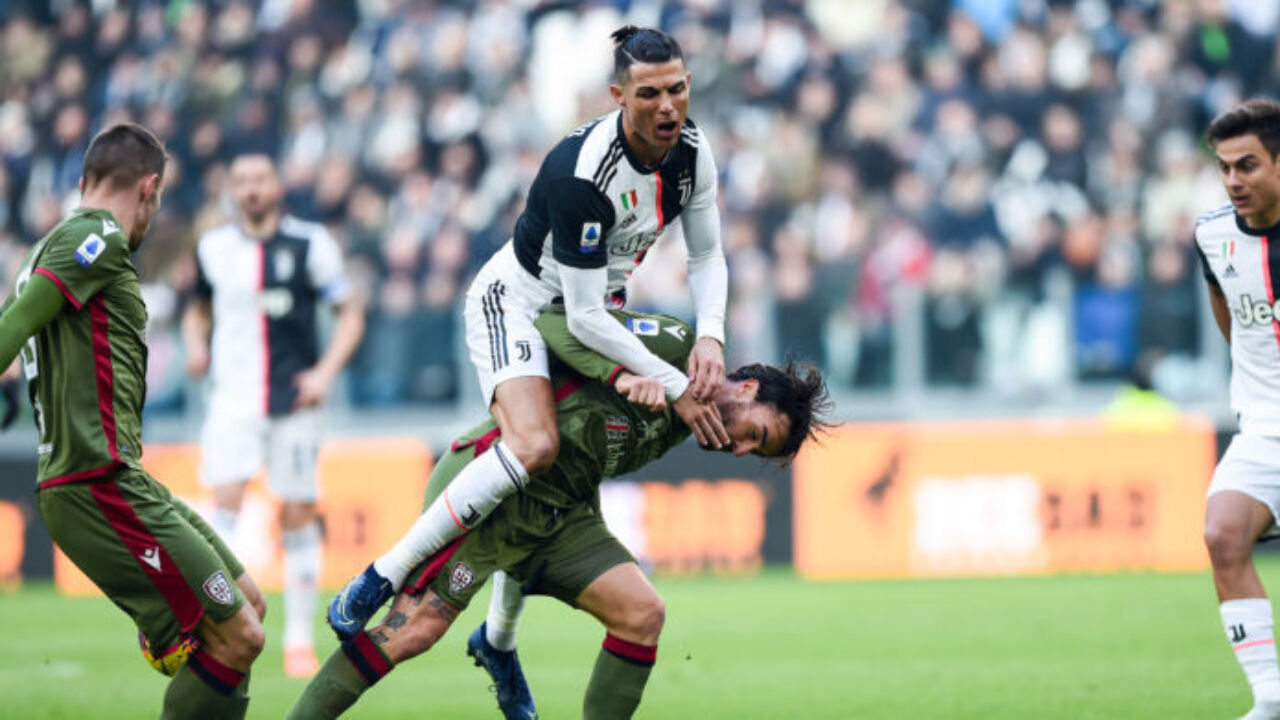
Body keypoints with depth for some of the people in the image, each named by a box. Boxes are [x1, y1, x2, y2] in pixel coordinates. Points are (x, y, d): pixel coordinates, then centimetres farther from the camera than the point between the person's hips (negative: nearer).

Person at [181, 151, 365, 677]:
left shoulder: (310, 244, 0)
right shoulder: (214, 248, 7)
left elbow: (350, 314, 4)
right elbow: (198, 309, 23)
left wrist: (325, 371, -9)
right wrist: (196, 345, 1)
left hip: (293, 399, -1)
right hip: (233, 399, 1)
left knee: (298, 516, 2)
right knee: (225, 501, -17)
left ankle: (299, 640, 13)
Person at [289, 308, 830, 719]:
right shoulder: (672, 345, -9)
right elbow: (556, 324, -17)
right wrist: (621, 374, -29)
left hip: (560, 514, 9)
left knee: (642, 613, -4)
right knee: (415, 629, -16)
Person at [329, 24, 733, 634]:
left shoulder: (691, 150, -10)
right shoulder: (581, 172, -33)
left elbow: (707, 256, 6)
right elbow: (586, 317, -30)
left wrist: (710, 336, -12)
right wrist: (675, 387, -26)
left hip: (595, 307, 8)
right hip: (516, 301, -8)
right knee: (533, 447, -31)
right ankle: (383, 578, -24)